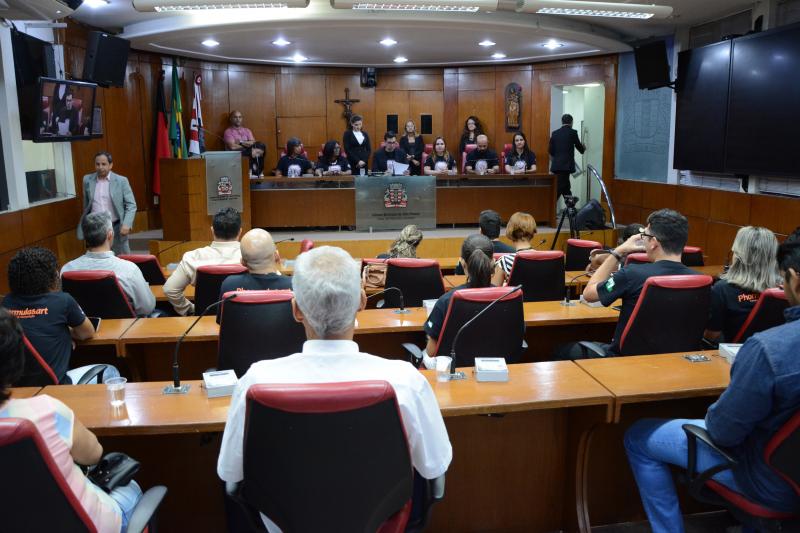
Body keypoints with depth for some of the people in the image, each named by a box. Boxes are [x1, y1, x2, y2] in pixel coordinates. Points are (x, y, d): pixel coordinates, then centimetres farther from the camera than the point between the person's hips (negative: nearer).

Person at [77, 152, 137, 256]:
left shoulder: (121, 181, -4)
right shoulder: (87, 180, 5)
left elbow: (131, 205, -5)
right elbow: (86, 204, 16)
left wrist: (126, 225, -18)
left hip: (116, 228, -2)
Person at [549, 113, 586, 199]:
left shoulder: (555, 133, 8)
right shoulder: (573, 132, -3)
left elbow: (550, 151, 10)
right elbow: (580, 149, 8)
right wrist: (583, 148, 32)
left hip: (556, 165, 5)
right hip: (566, 166, -5)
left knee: (566, 189, 13)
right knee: (558, 189, -7)